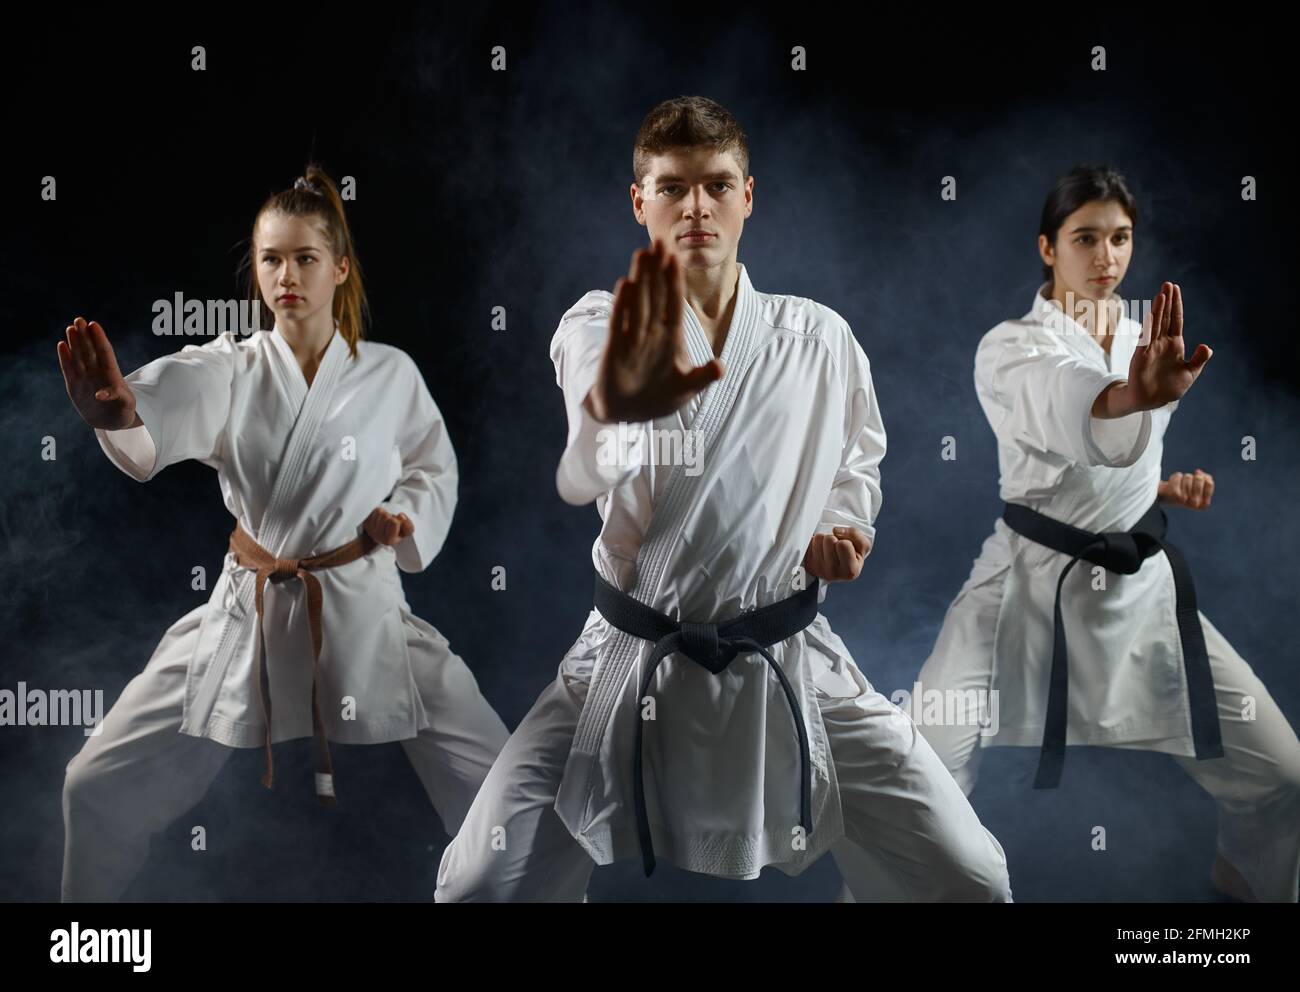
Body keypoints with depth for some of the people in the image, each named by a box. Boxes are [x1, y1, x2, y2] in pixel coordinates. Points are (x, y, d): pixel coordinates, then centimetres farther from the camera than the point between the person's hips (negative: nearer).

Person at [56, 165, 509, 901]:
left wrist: (405, 514, -11)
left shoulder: (390, 374, -2)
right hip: (248, 612, 1)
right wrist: (120, 411, -51)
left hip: (361, 607, 0)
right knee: (99, 789, 2)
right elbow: (169, 410, -27)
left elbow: (435, 469, 12)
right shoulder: (231, 370, -4)